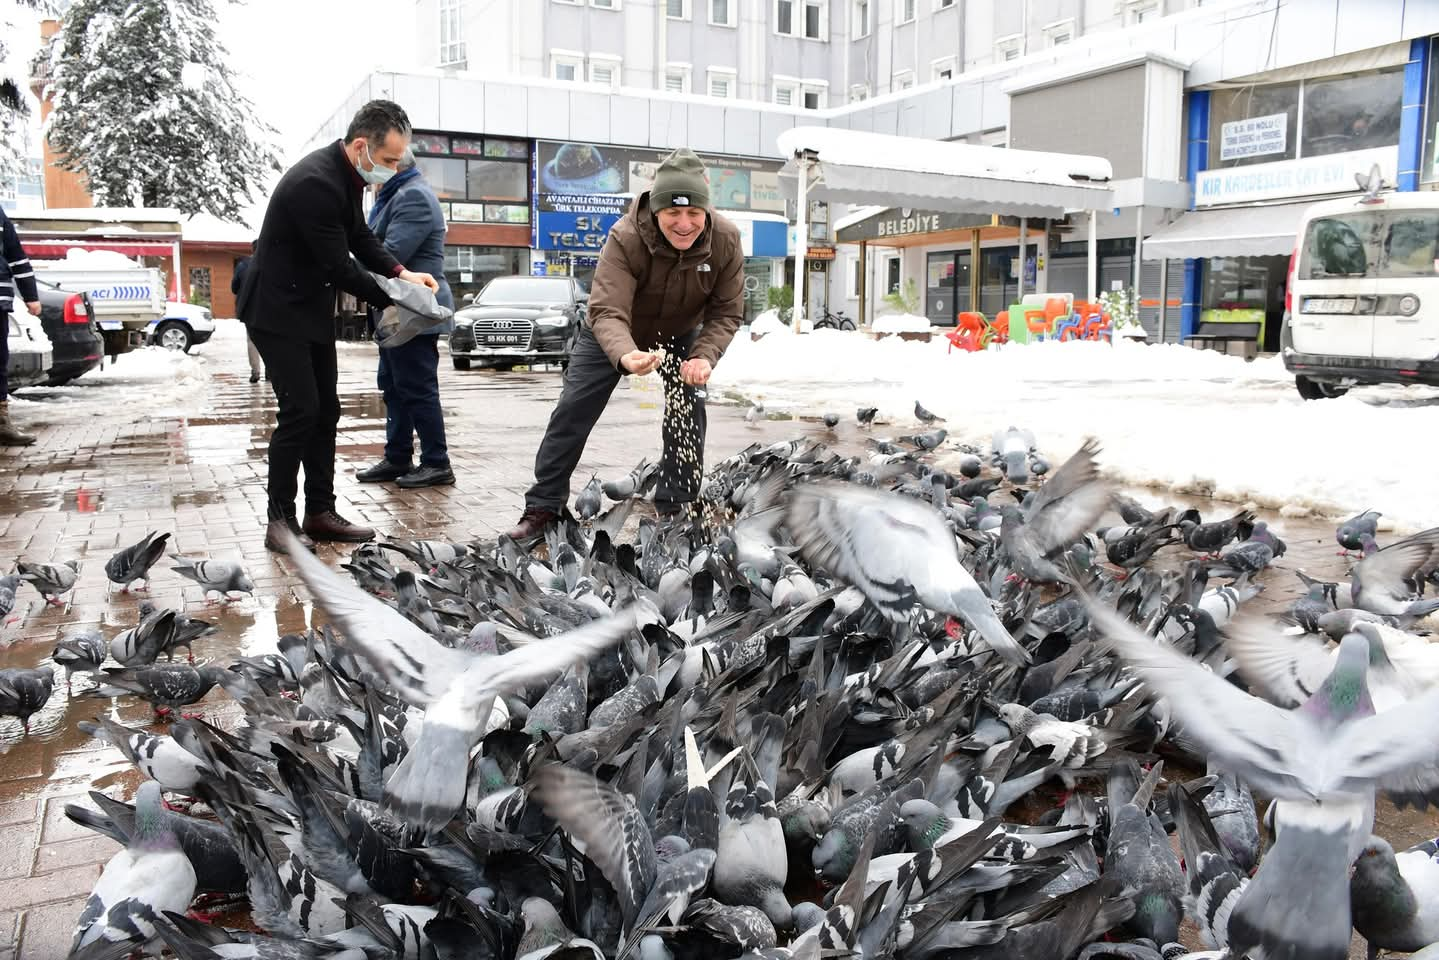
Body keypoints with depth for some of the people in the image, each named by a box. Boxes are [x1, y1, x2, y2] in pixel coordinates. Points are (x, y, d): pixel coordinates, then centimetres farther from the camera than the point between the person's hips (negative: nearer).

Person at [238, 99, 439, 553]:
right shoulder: (315, 183, -27)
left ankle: (320, 512, 15)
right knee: (300, 412, -11)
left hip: (312, 308, 9)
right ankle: (280, 519, -1)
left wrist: (400, 272, -4)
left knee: (325, 411, 8)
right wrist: (391, 299, -17)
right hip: (278, 311, -9)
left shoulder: (346, 175, 2)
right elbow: (338, 266, -25)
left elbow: (360, 237, 12)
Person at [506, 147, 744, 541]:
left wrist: (703, 357, -39)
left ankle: (676, 508, 11)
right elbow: (607, 311, -45)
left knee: (689, 413, -6)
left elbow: (726, 312, -20)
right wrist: (625, 355, -66)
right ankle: (542, 508, 6)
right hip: (612, 335, -2)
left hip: (681, 335, 2)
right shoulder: (625, 238, -39)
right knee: (573, 411, -5)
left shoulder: (726, 240, -28)